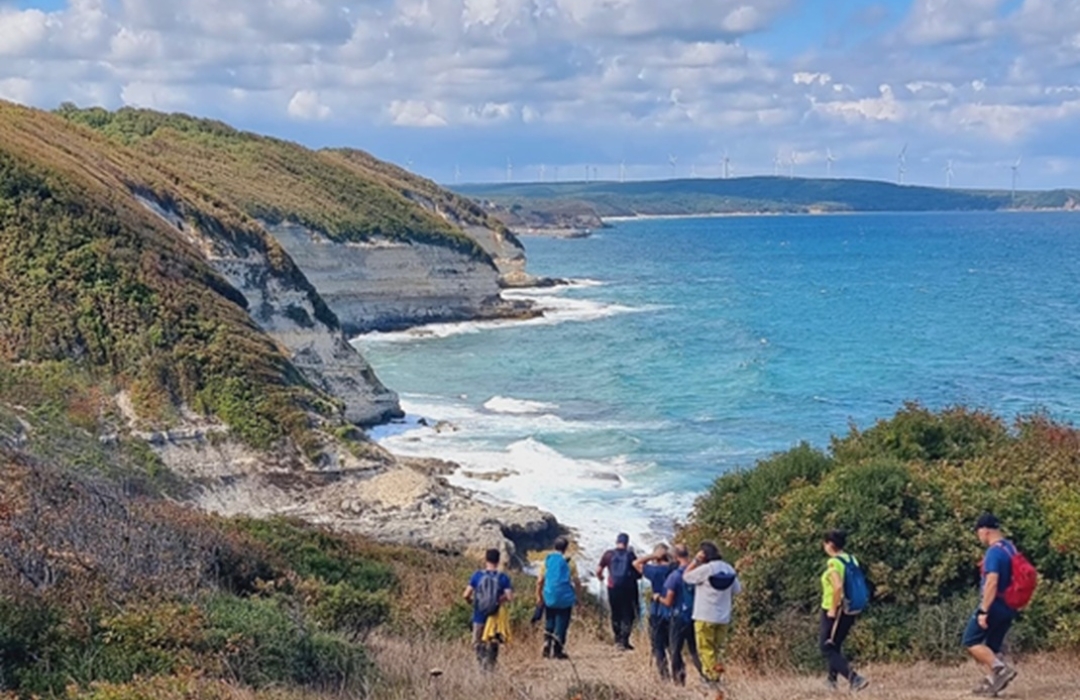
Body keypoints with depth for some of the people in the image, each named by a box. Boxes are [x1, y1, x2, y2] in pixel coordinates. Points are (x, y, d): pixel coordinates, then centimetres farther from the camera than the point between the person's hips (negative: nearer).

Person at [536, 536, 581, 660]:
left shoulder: (546, 561, 2)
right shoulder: (569, 562, -6)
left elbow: (540, 581, 2)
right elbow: (576, 582, -6)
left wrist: (539, 596, 12)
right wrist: (578, 596, 5)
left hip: (549, 598, 3)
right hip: (565, 598, -3)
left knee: (549, 625, 16)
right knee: (561, 624, 5)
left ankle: (547, 649, 9)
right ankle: (558, 651, 6)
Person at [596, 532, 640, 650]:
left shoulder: (608, 554, -1)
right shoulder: (630, 555, -5)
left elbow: (598, 571, 2)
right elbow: (638, 572, -3)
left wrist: (601, 578, 23)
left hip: (613, 588, 2)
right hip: (628, 589, -2)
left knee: (616, 614, 17)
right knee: (628, 615, 6)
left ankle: (618, 639, 23)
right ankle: (624, 640, -3)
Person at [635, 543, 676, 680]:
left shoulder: (655, 570, -15)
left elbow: (636, 563, -8)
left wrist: (653, 556, -10)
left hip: (657, 613, -4)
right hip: (673, 613, 4)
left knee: (658, 645, 9)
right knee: (673, 645, 18)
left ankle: (664, 673, 6)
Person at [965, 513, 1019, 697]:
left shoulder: (994, 552, -18)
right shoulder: (1011, 548, 11)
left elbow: (992, 582, -26)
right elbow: (1013, 579, 18)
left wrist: (983, 611, -24)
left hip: (995, 606, -9)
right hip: (1009, 607, 9)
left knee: (971, 641, -2)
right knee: (992, 647, 15)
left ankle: (1001, 669, -12)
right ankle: (993, 681, 11)